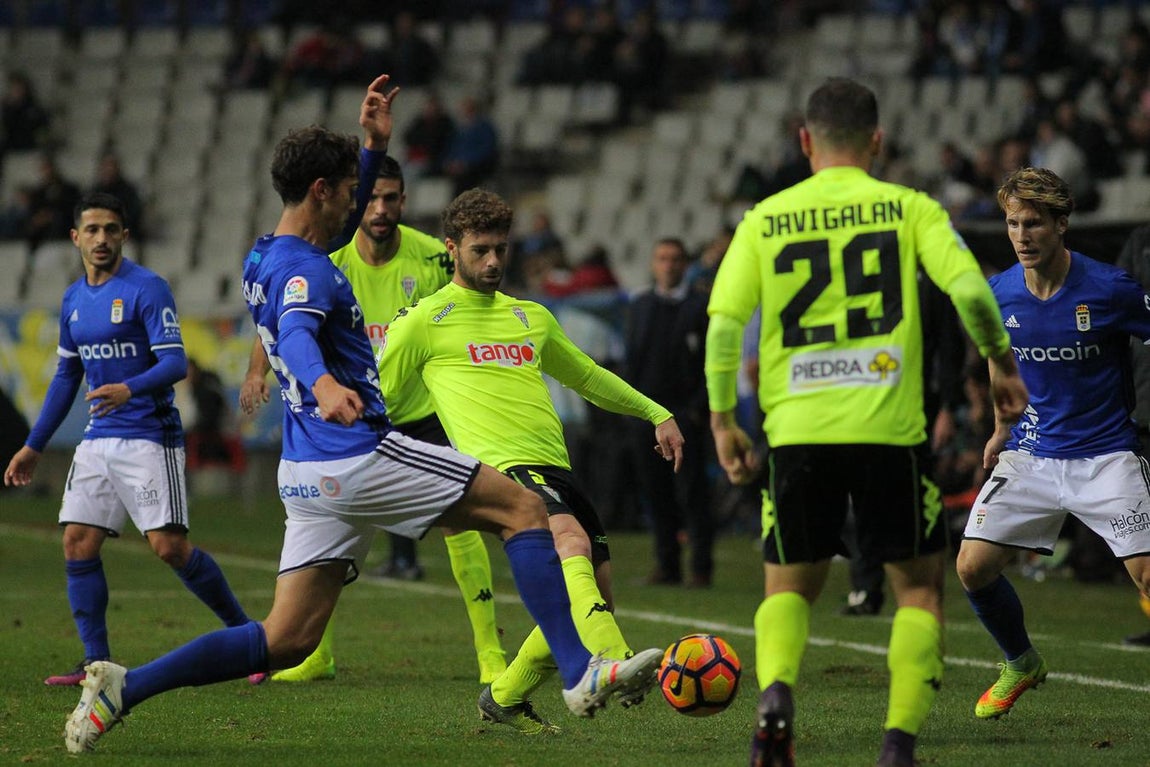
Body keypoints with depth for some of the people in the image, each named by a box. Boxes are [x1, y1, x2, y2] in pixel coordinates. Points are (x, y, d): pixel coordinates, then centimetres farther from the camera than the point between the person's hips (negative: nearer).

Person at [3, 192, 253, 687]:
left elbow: (175, 363, -17)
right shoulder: (73, 299, 12)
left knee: (169, 546, -13)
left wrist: (130, 389, -36)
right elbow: (67, 376, 22)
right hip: (98, 440, 7)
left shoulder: (147, 289, -10)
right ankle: (96, 662, 4)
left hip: (150, 437, -7)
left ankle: (245, 633, 2)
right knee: (78, 543, -2)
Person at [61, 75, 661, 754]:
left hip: (311, 471, 10)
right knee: (523, 508, -3)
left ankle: (125, 686, 0)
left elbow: (340, 221, 38)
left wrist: (375, 145, 31)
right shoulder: (304, 268, -13)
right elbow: (298, 334, -35)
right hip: (360, 454, -10)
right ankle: (580, 673, -11)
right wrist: (323, 384, -55)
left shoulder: (264, 260, 17)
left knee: (286, 642, 8)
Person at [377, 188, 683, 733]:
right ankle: (616, 668, -53)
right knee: (572, 544, -34)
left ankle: (504, 698, 20)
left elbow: (586, 376, 37)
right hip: (502, 466, -7)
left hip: (556, 470, 7)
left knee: (593, 600, 2)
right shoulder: (424, 321, 6)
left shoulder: (531, 317, 24)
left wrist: (656, 414, 30)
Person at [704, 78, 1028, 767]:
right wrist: (1003, 365, 5)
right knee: (920, 587, 13)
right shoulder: (908, 208, 2)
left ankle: (776, 694, -12)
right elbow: (969, 289, -10)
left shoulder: (765, 220, 7)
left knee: (790, 585, 17)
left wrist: (723, 421, 8)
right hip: (890, 429, -2)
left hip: (797, 430, 2)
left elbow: (724, 324, -1)